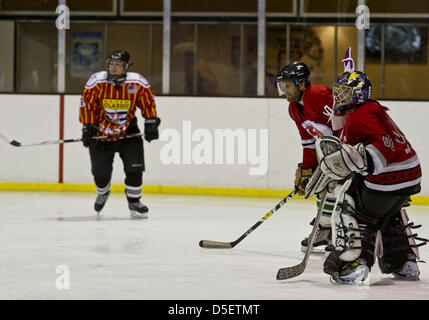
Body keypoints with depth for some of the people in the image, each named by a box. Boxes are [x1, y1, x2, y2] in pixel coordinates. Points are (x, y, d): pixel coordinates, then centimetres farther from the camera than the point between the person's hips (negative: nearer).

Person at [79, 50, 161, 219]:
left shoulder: (138, 83, -12)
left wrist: (151, 122, -6)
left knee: (135, 167, -11)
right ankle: (103, 193, 33)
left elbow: (148, 103, 1)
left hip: (127, 130, 1)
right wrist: (87, 126, -13)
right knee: (100, 172, -2)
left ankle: (134, 202, 10)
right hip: (100, 132, -1)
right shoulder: (97, 81, -15)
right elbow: (86, 104, -10)